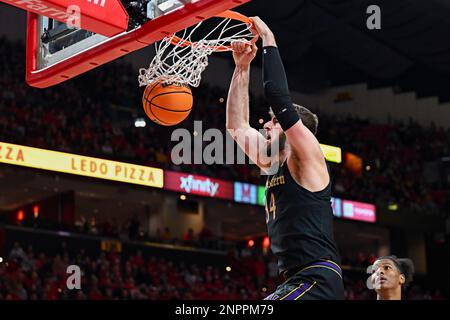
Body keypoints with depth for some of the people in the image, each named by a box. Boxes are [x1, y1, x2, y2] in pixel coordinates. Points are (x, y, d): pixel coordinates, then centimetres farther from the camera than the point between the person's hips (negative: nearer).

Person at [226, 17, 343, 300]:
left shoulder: (307, 159, -3)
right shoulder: (273, 166, 20)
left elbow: (279, 98, -13)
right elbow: (237, 126, 24)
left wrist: (269, 41, -4)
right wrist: (242, 67, 20)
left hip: (317, 281, -10)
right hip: (296, 280, 10)